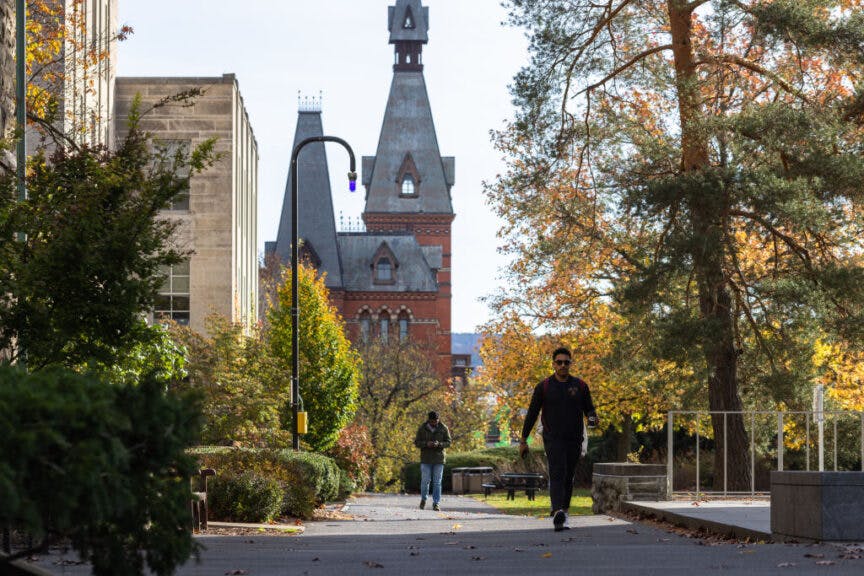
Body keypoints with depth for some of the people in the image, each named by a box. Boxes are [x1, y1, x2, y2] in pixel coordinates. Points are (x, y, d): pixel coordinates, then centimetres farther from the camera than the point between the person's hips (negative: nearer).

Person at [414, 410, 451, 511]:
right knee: (425, 480, 0)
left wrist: (439, 444, -19)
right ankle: (423, 499, 22)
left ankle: (436, 503, 6)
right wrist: (426, 444, -19)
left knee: (437, 482, 0)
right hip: (426, 458, 0)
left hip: (439, 458, 0)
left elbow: (448, 442, 1)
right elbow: (416, 442, -1)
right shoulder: (422, 428, -1)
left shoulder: (443, 428, -1)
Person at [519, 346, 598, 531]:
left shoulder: (580, 386, 6)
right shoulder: (543, 387, 1)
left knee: (568, 478, 10)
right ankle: (558, 513, -34)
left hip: (574, 440, 3)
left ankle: (564, 513, 24)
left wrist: (592, 418, -14)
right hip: (553, 439, -3)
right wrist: (523, 440, 5)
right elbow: (532, 414, 5)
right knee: (557, 475, -18)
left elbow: (589, 409, 11)